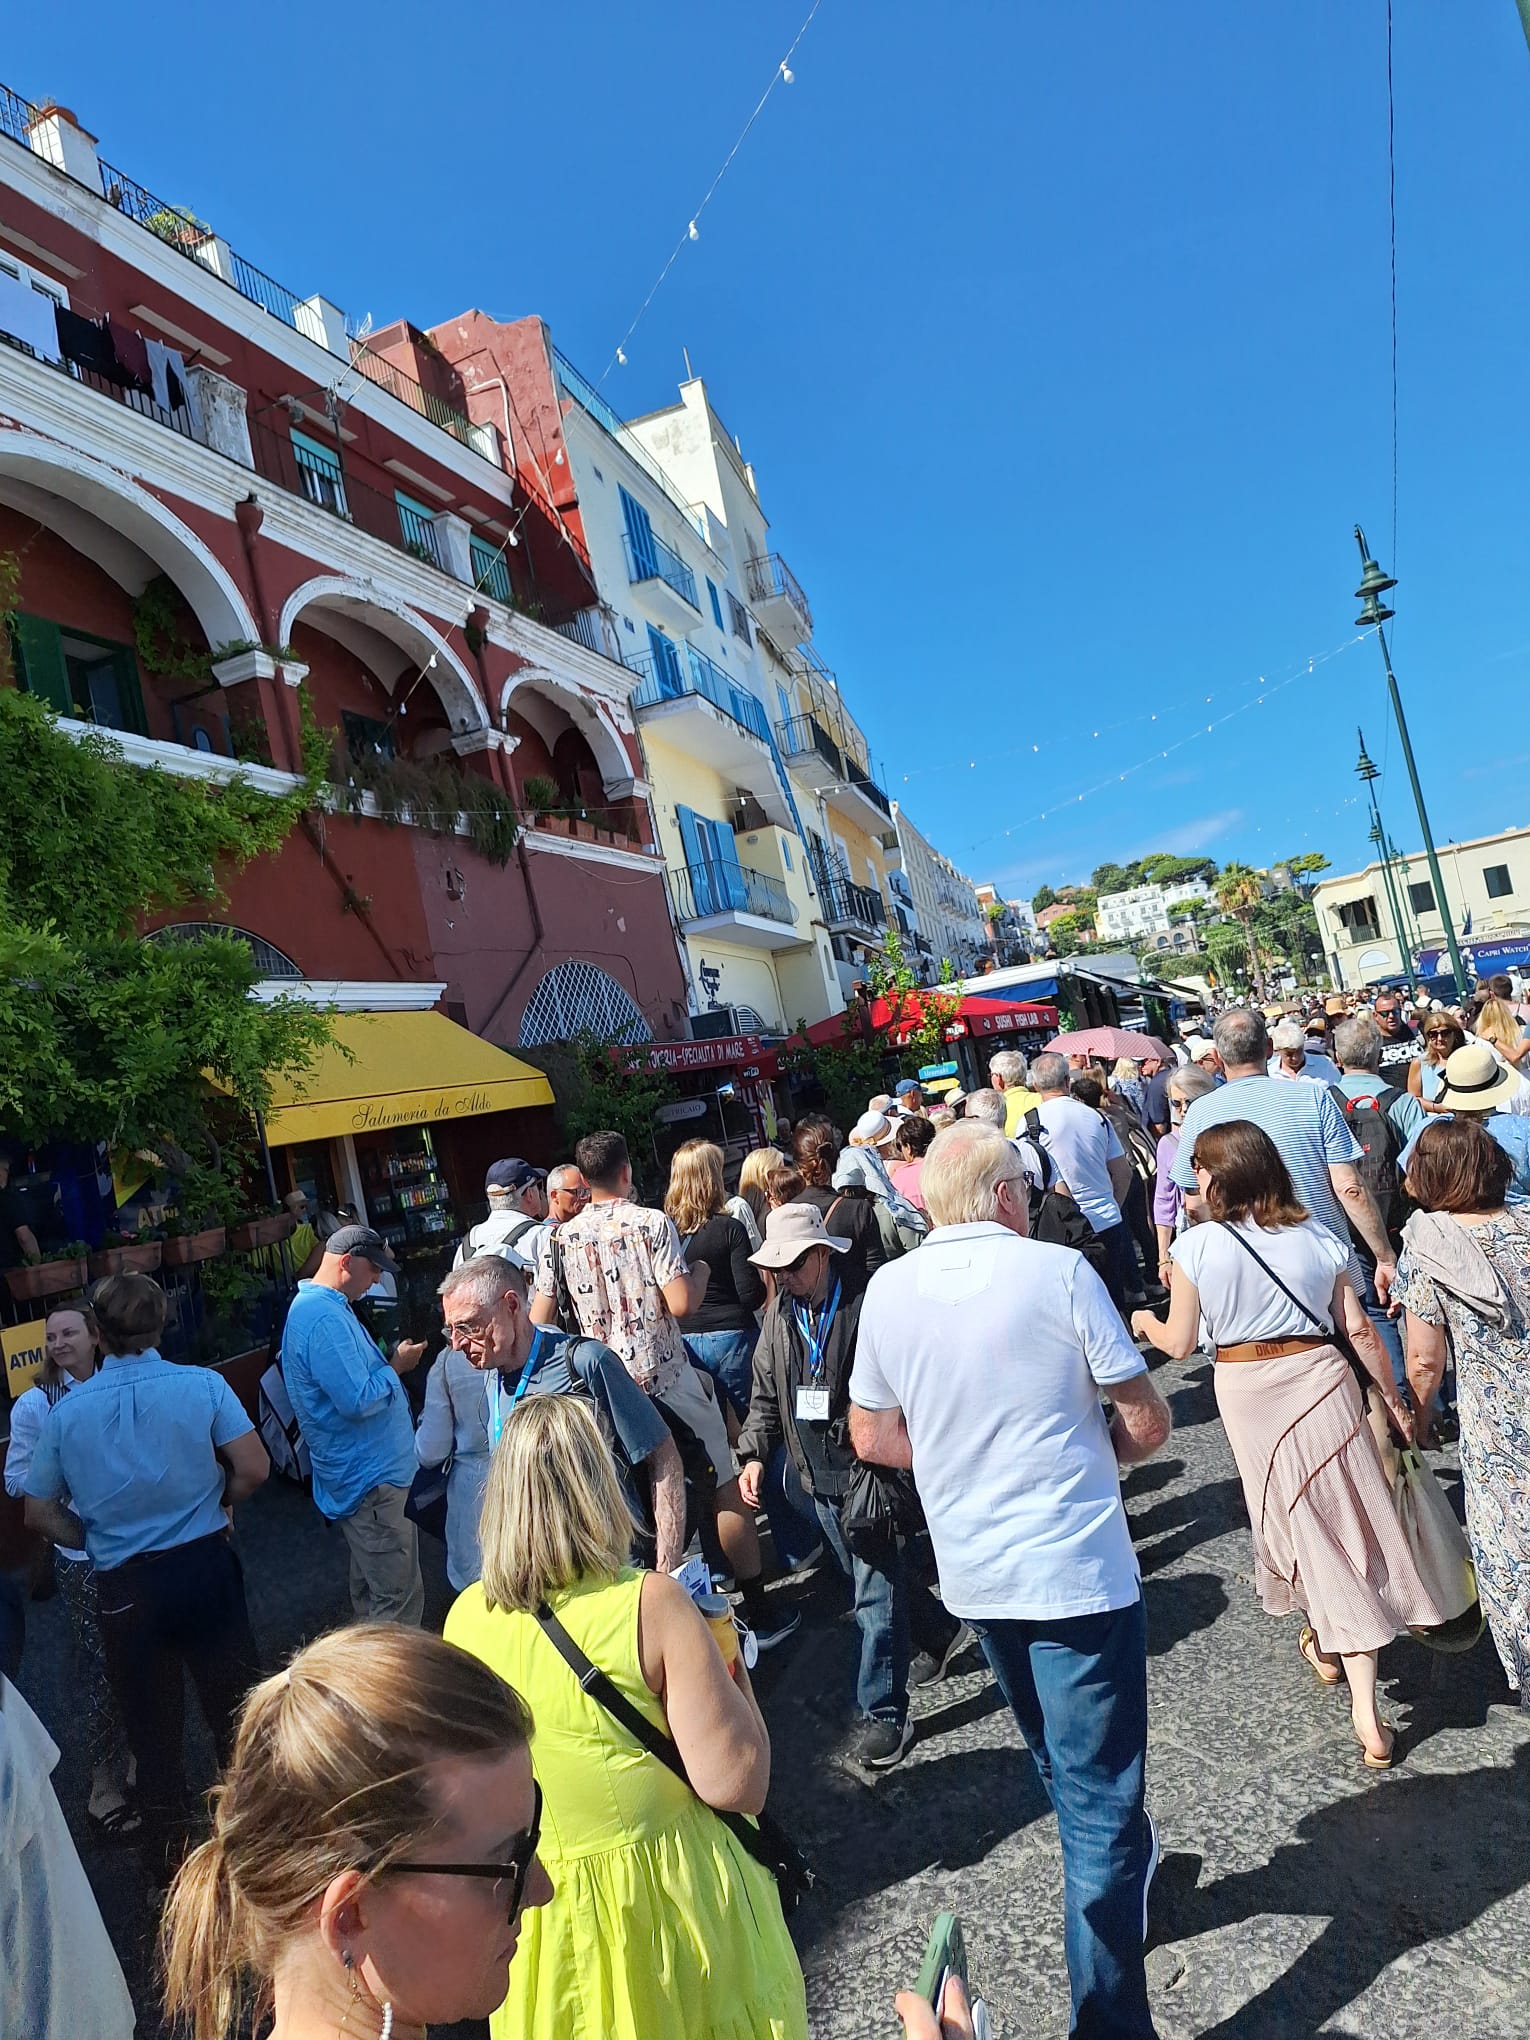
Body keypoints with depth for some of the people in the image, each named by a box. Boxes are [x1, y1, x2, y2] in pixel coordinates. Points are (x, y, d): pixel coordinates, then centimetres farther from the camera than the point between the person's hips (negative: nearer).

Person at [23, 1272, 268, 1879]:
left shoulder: (66, 1410, -3)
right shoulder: (201, 1384, -11)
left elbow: (39, 1513, 5)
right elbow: (254, 1468, -14)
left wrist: (98, 1543, 16)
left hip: (123, 1586, 2)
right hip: (204, 1565, -1)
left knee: (152, 1730, 18)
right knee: (235, 1710, 16)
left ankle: (169, 1859, 34)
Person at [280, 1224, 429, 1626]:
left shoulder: (316, 1306, 11)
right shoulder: (324, 1317, -24)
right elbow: (359, 1401, -28)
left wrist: (390, 1362, 9)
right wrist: (397, 1366, -14)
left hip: (358, 1472, 11)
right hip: (372, 1476, -11)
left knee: (370, 1588, 24)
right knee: (399, 1600, -4)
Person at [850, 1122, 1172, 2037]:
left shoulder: (888, 1290, -5)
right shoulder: (1058, 1270, -16)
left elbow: (872, 1437, 3)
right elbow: (1147, 1422, -10)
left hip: (973, 1573, 6)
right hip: (1076, 1566, -6)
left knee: (1065, 1766, 30)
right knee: (1100, 1795, 9)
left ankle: (1124, 1872, 55)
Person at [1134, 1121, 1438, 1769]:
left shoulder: (1197, 1245, -13)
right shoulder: (1317, 1237, -3)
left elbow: (1179, 1344, -6)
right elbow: (1358, 1330, -1)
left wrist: (1145, 1323, 15)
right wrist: (1394, 1399, 11)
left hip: (1247, 1394, -2)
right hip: (1319, 1379, 2)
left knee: (1292, 1515, 18)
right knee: (1345, 1518, 10)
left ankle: (1326, 1648, 40)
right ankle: (1365, 1714, 17)